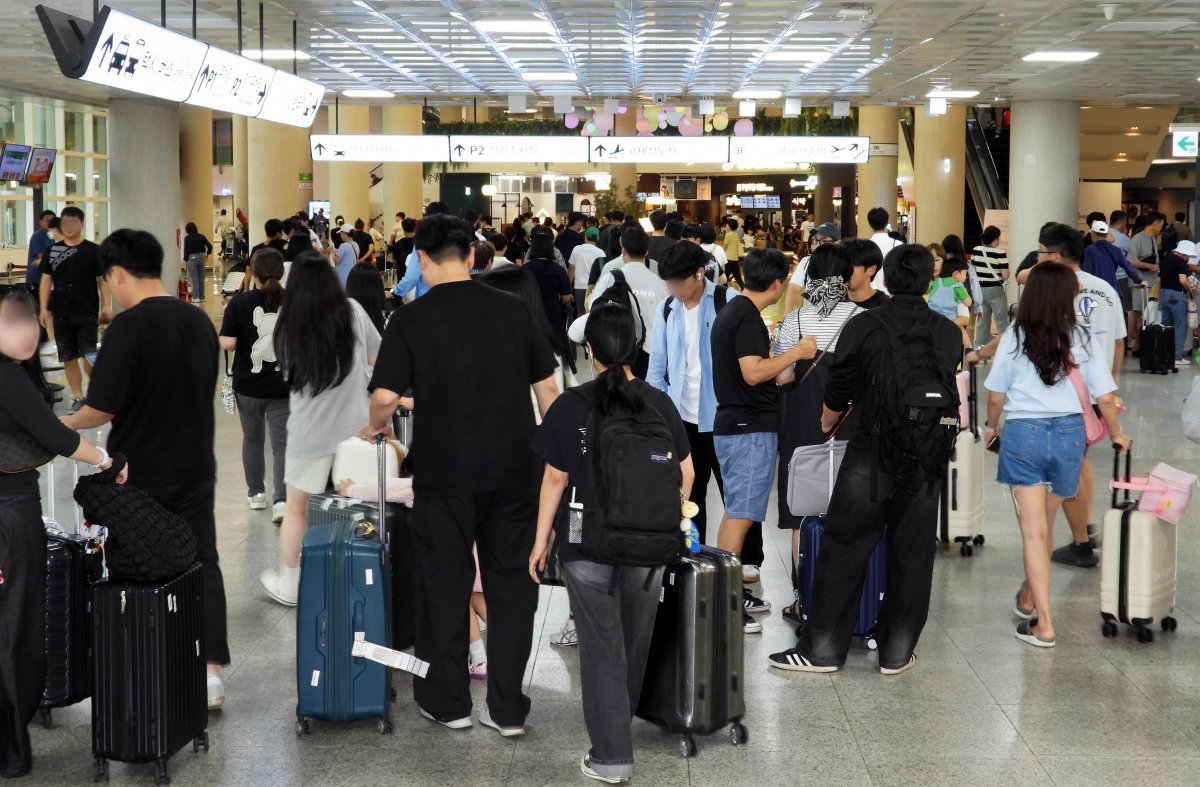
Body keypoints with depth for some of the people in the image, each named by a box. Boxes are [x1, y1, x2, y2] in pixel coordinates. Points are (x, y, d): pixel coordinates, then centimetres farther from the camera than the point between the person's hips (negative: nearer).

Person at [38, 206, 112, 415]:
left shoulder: (93, 250, -1)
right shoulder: (52, 251, 6)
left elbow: (103, 279, 0)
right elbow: (46, 280, 8)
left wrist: (107, 306, -6)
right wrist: (44, 309, 1)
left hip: (87, 313, -3)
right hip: (60, 314, 3)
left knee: (88, 356, -7)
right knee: (68, 358, 6)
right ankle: (78, 398, 15)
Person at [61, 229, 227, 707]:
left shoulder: (129, 327, -17)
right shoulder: (199, 321, 3)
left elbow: (102, 408, -17)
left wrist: (67, 424, 2)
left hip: (140, 476, -5)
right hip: (195, 470, 5)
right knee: (201, 565, 7)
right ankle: (210, 671, 1)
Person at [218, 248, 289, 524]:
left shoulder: (240, 302, -11)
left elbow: (227, 344, -14)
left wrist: (247, 338, 6)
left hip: (248, 386, 1)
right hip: (284, 387, 0)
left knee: (252, 439, 20)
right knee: (282, 444, 2)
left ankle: (256, 493, 31)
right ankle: (281, 499, -13)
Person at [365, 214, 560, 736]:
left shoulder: (412, 319, -6)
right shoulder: (512, 310, 2)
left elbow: (385, 396, -12)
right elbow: (547, 388, 5)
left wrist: (375, 425, 10)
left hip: (446, 474, -2)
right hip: (513, 471, 2)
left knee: (445, 585, 11)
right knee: (512, 585, 9)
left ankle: (448, 702, 21)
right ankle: (507, 708, 11)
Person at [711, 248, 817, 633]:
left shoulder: (730, 312, 14)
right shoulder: (747, 317, -16)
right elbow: (753, 373, -23)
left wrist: (772, 348, 30)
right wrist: (795, 353, -17)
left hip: (732, 424, 10)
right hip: (750, 428, -10)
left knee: (735, 511, 16)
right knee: (740, 515, -9)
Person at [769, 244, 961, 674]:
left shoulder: (863, 327, -8)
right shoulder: (950, 334, 2)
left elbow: (837, 393, 0)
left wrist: (826, 424, 21)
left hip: (871, 455, -3)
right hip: (928, 459, 3)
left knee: (843, 550, 4)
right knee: (911, 555, 10)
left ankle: (822, 649, 8)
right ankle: (897, 652, 16)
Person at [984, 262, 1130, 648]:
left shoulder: (1014, 338, -3)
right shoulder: (1084, 340, -2)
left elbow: (996, 396, 2)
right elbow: (1105, 399, -1)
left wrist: (992, 426, 23)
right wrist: (1116, 434, 17)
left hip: (1023, 433, -1)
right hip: (1069, 432, 2)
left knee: (1034, 531, 1)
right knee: (1044, 526, 19)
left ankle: (1043, 624, -3)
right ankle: (1027, 598, 37)